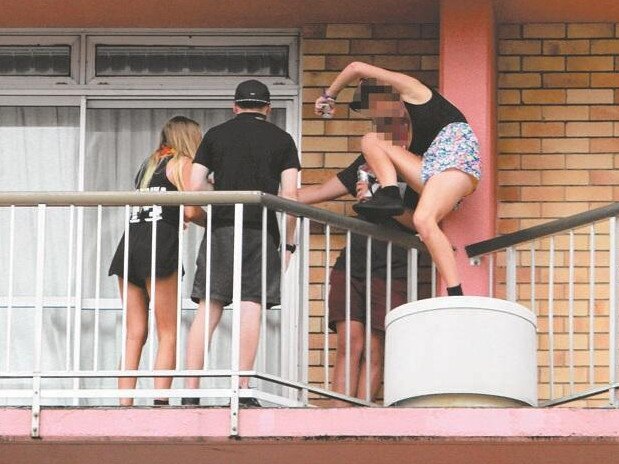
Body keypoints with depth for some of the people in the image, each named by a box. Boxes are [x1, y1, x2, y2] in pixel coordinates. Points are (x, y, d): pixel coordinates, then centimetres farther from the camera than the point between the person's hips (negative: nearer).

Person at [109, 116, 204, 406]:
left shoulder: (149, 164, 25)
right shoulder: (182, 163, 3)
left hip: (129, 243, 6)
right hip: (160, 246, -6)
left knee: (134, 334, 5)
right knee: (168, 335, -4)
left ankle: (124, 404, -3)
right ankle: (160, 401, -15)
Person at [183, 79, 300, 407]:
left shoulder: (215, 135, 13)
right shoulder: (281, 140, 10)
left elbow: (194, 187, 7)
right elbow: (290, 194, 2)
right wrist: (289, 242, 8)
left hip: (221, 228, 1)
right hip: (262, 230, -1)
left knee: (208, 308, 1)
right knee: (251, 306, -4)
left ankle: (191, 392, -4)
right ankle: (242, 390, -10)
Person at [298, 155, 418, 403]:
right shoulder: (370, 160, 20)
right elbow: (321, 192, 26)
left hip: (391, 273, -3)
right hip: (351, 267, 3)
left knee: (375, 348, -8)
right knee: (350, 342, -7)